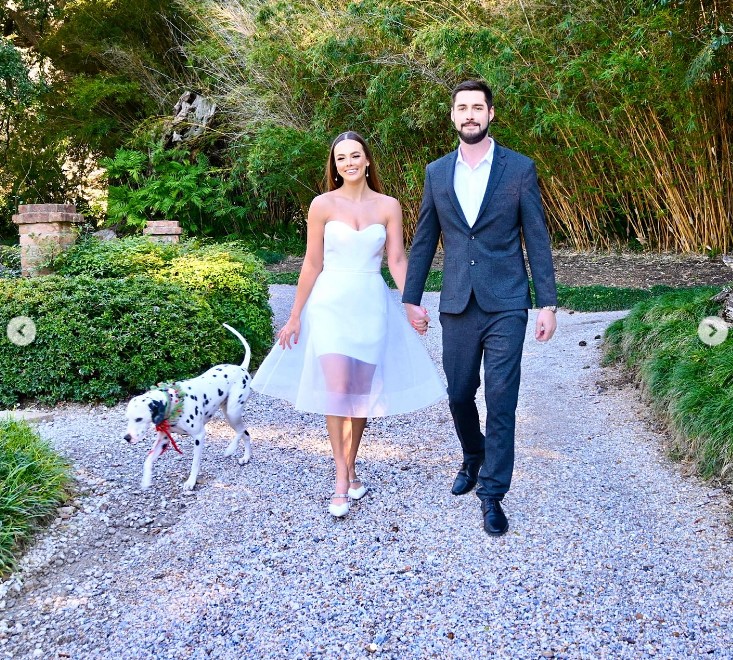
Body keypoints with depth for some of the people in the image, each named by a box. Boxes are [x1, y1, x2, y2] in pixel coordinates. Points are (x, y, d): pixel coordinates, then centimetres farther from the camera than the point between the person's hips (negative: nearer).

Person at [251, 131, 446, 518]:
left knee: (362, 393, 6)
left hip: (372, 304, 2)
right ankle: (341, 477, -3)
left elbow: (397, 260, 2)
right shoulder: (323, 205, 0)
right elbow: (312, 264, 2)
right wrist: (295, 316, 2)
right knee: (337, 388, -14)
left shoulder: (389, 206, 4)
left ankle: (351, 468, 24)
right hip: (330, 302, -2)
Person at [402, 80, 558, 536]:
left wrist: (548, 304, -5)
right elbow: (424, 240, 12)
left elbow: (537, 239, -1)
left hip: (506, 305, -3)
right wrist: (411, 298, 10)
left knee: (501, 401, -2)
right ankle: (473, 459, 39)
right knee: (459, 395, 11)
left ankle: (493, 493, 10)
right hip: (457, 305, 3)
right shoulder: (437, 172, 8)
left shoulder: (520, 169, 0)